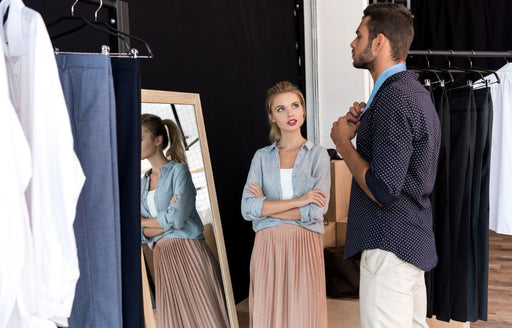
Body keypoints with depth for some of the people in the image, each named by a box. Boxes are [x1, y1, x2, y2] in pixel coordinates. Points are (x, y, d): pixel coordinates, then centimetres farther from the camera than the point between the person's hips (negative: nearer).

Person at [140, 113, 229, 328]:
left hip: (189, 252, -6)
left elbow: (177, 219, -17)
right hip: (163, 258, 6)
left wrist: (142, 221, -1)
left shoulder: (178, 171, -5)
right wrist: (166, 222, -11)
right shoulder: (143, 183, 14)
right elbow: (143, 234, 7)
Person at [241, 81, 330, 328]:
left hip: (305, 245, -1)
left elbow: (317, 210, -9)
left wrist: (266, 205, -5)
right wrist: (298, 201, -10)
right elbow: (247, 209, -5)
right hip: (267, 245, 1)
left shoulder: (317, 155, 4)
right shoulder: (261, 157, 8)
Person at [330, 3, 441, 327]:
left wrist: (343, 143, -12)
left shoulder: (394, 98, -20)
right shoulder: (414, 89, 13)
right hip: (414, 238, 11)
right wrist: (364, 123, 5)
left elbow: (383, 190, -25)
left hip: (390, 244, -11)